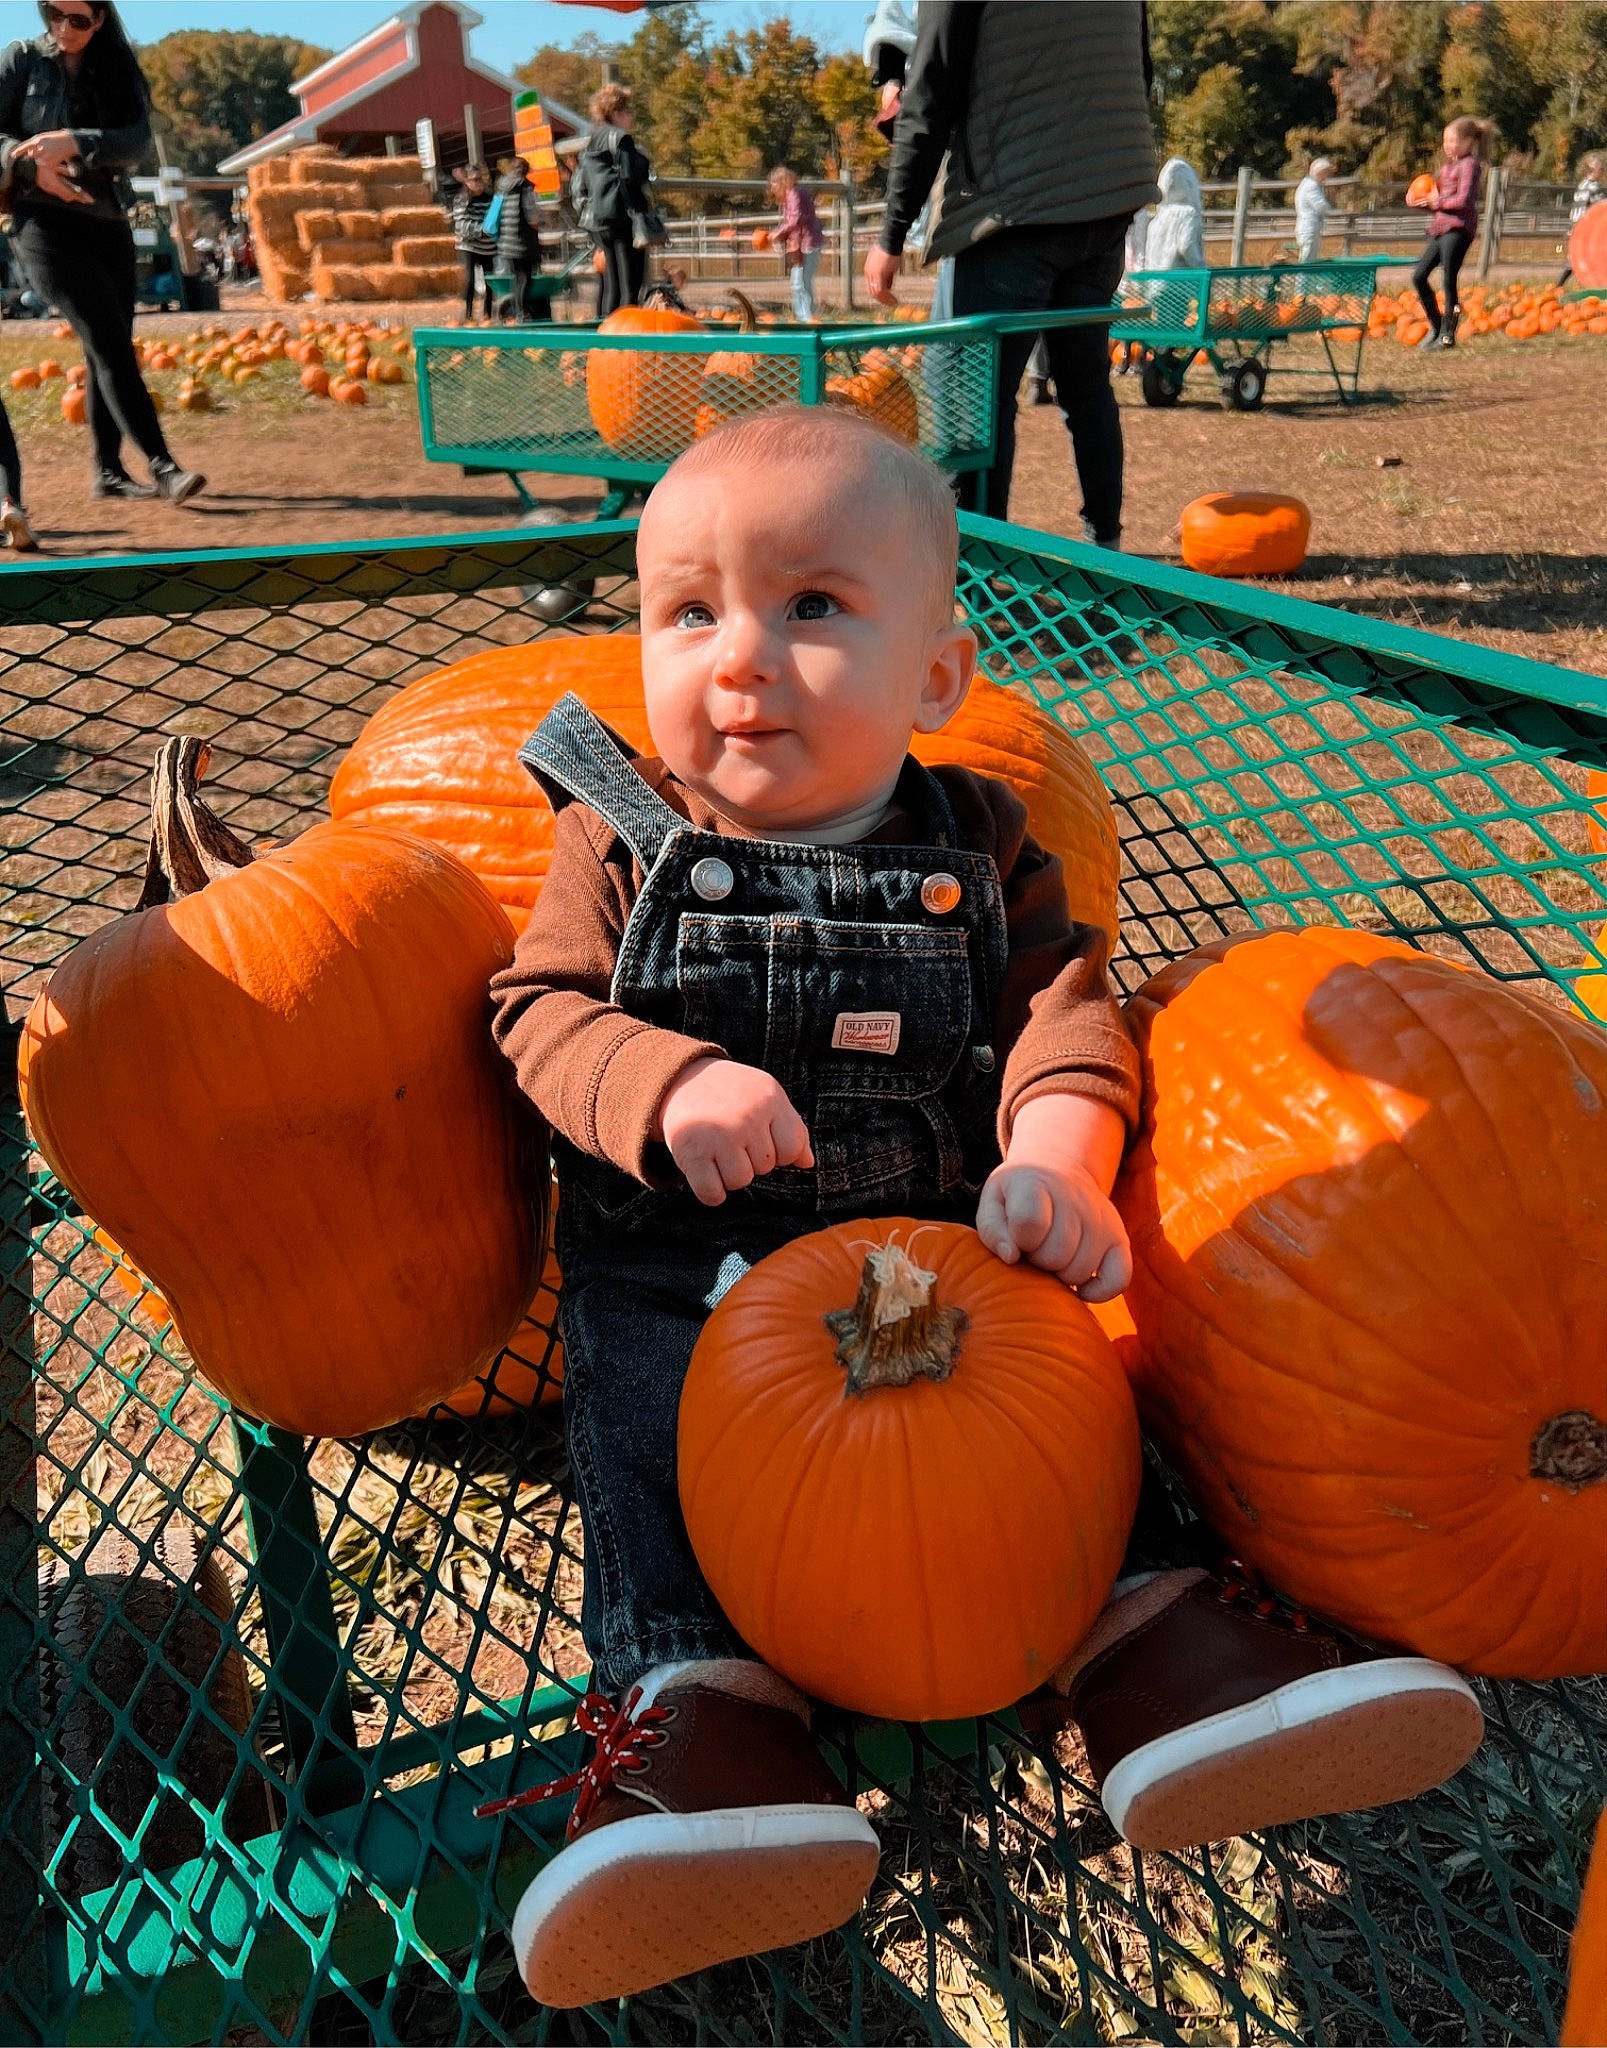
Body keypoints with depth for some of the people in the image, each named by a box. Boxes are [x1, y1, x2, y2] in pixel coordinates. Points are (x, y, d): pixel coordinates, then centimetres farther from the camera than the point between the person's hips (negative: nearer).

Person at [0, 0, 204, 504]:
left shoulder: (118, 72, 9)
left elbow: (137, 141, -7)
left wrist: (72, 144, -20)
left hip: (108, 224, 4)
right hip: (45, 222, -4)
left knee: (108, 348, 5)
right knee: (110, 343, -16)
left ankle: (108, 471, 11)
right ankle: (162, 466, -23)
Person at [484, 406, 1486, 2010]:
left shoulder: (978, 847, 5)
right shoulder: (620, 841, 3)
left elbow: (1062, 1007, -1)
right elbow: (544, 1013, -3)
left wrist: (1055, 1158, -23)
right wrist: (669, 1086, -25)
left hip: (938, 1247, 2)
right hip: (675, 1272, -1)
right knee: (643, 1402, -25)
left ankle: (1142, 1630, -7)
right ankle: (695, 1695, -22)